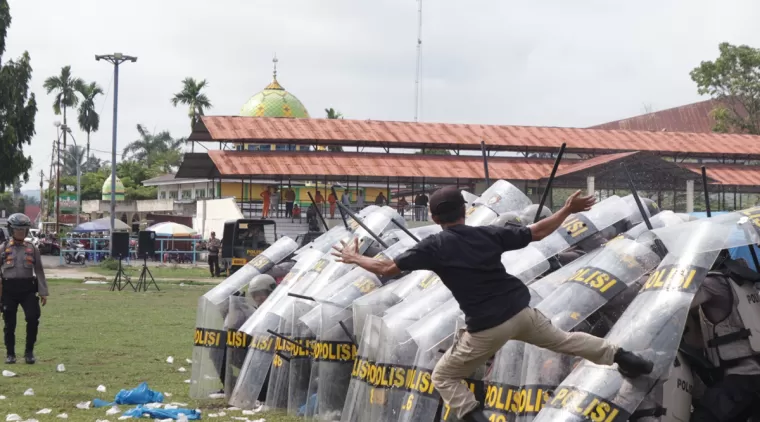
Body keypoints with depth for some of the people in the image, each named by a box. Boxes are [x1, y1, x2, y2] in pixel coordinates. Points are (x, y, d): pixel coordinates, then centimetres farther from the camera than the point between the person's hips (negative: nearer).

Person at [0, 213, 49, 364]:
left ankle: (29, 352, 3)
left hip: (28, 289, 0)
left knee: (33, 319, -13)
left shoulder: (32, 249, 8)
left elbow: (39, 271, 9)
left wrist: (43, 292, 4)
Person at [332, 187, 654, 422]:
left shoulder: (435, 247, -7)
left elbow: (387, 268, -6)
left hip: (487, 328, -5)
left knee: (443, 377, 11)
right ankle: (623, 358, 33)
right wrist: (567, 211, 22)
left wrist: (354, 258, 11)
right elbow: (537, 232, 9)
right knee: (563, 339, 30)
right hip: (521, 311, 5)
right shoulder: (489, 234, 3)